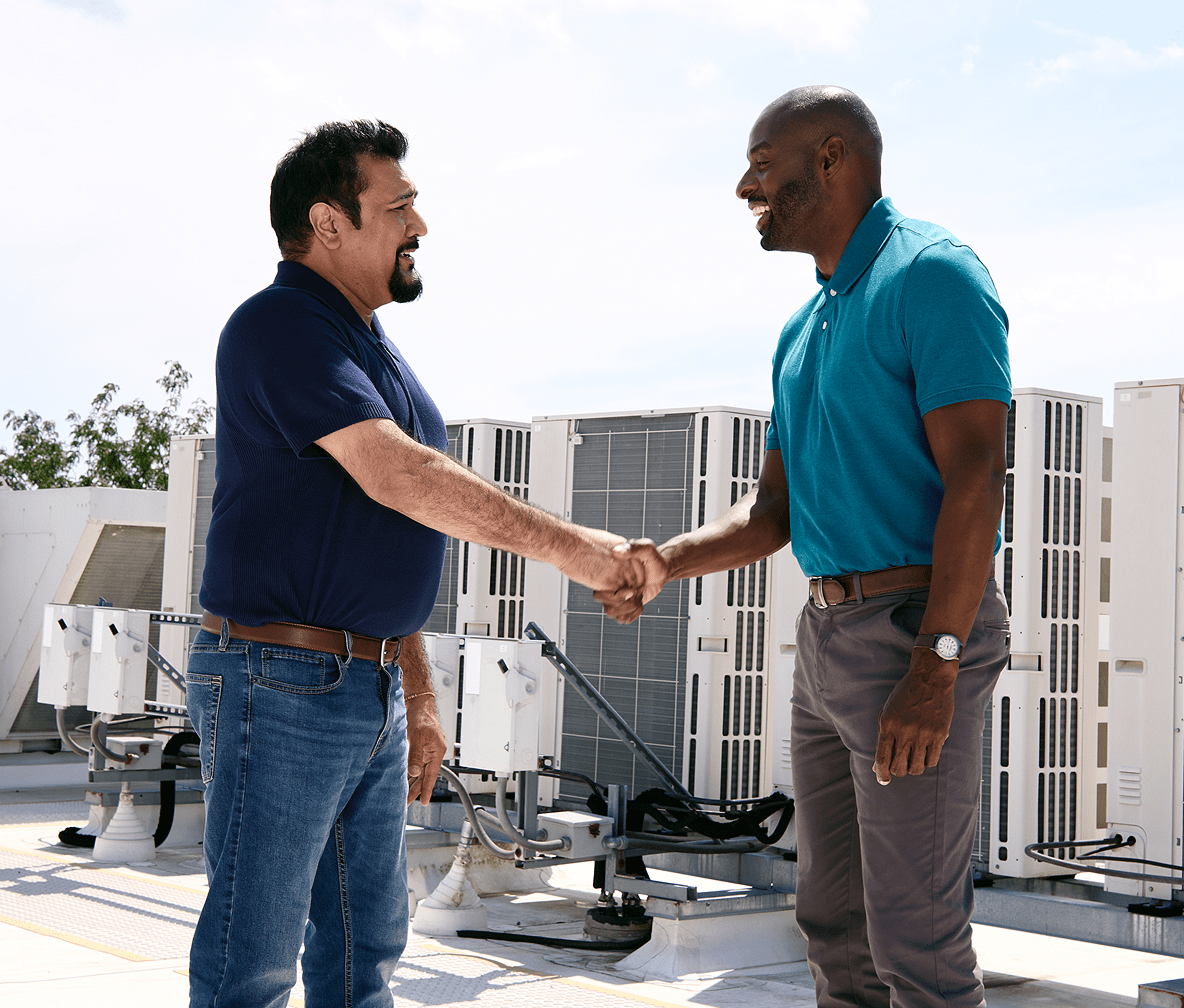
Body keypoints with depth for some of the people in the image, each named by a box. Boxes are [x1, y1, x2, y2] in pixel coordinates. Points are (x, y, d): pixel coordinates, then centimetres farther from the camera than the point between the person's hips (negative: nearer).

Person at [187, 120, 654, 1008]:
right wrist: (559, 542, -21)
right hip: (280, 680, -9)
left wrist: (418, 697, 19)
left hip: (374, 691, 9)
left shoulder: (377, 351, 18)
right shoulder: (280, 327, -11)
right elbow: (392, 474, -23)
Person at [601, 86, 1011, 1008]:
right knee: (835, 923, 15)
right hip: (829, 636, 9)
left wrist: (935, 664, -25)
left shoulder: (931, 273, -9)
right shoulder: (803, 331, 18)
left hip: (917, 629, -9)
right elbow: (775, 514, 17)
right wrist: (668, 562, -3)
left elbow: (975, 472, -18)